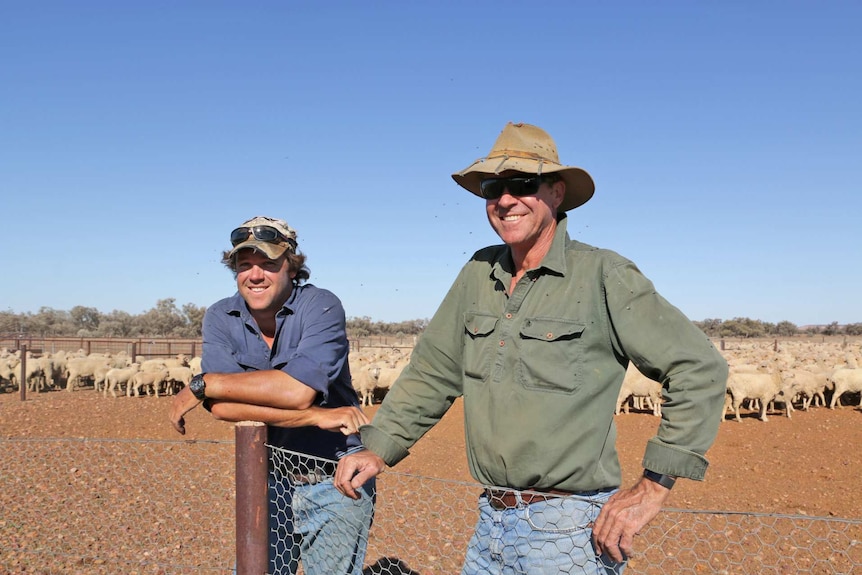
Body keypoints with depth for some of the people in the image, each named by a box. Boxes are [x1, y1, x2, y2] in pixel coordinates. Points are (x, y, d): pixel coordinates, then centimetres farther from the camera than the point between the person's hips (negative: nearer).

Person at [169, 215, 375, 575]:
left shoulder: (321, 307, -14)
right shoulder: (220, 318, -3)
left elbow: (298, 390, -28)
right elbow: (224, 407, -16)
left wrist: (203, 384, -18)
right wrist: (316, 417, -25)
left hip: (334, 482, -3)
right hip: (270, 478, 4)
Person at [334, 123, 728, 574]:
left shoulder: (603, 275, -10)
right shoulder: (478, 273, 6)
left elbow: (701, 370, -11)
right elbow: (433, 369, 15)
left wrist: (653, 486, -13)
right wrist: (379, 448, 8)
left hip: (570, 531, -5)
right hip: (491, 524, 6)